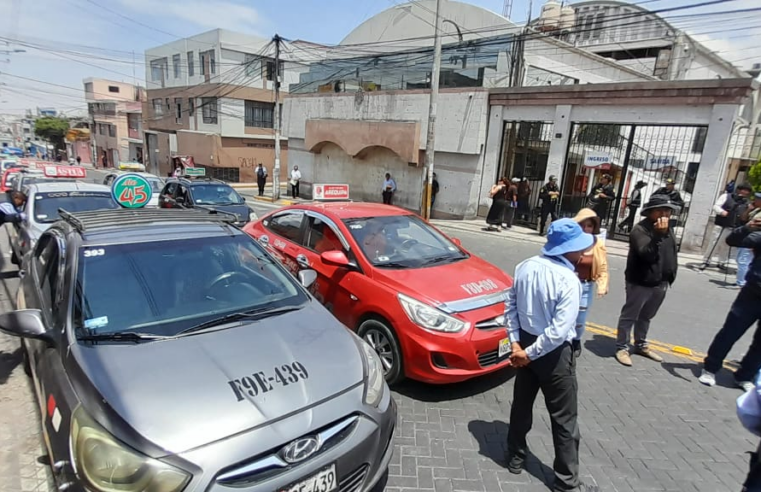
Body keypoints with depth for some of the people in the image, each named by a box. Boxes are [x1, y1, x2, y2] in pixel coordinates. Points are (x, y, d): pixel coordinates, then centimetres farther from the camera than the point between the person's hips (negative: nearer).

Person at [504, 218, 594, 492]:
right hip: (555, 353, -6)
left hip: (526, 342, 6)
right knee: (564, 419, 11)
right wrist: (530, 354, -15)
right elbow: (559, 331, -25)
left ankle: (516, 457, 39)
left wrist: (516, 343, 0)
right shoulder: (568, 280, -22)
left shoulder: (525, 267, -4)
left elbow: (510, 306, 1)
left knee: (522, 403, 22)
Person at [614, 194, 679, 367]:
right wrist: (659, 234, -38)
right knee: (629, 316, 3)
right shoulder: (640, 229, -17)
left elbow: (672, 253, 20)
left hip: (660, 283, 8)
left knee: (646, 316, 21)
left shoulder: (668, 229, 10)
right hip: (640, 282, -8)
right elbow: (646, 253, -29)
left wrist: (670, 276, 19)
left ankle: (641, 345, 35)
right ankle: (622, 347, 13)